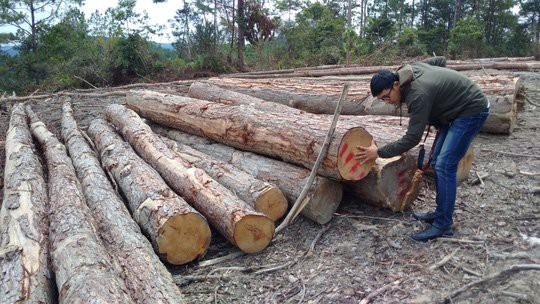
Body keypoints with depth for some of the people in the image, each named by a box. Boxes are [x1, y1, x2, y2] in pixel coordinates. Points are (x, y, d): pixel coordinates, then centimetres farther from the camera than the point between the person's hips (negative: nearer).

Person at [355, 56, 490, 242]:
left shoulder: (418, 94, -32)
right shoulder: (409, 70, -6)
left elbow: (411, 139, -28)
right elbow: (441, 60, 13)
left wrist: (379, 153, -20)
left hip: (472, 110, -10)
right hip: (455, 108, 10)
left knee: (445, 164, -16)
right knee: (436, 162, 8)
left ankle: (443, 225, -9)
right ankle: (441, 213, 17)